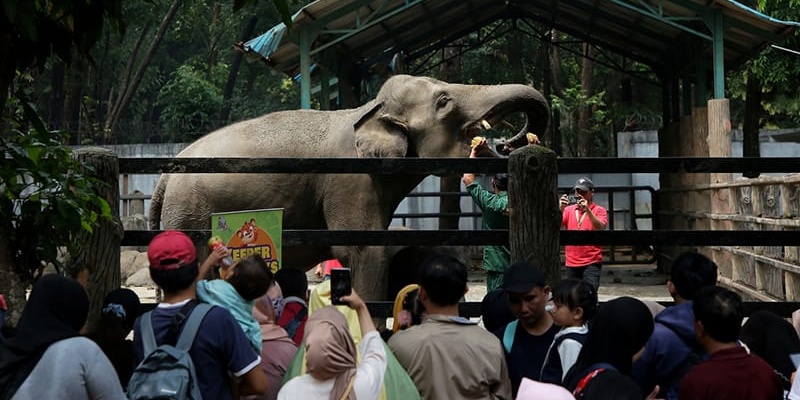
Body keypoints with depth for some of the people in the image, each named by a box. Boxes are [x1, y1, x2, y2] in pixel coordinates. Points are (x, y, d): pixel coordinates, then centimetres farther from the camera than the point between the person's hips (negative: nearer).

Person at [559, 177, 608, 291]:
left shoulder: (599, 210, 1)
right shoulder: (568, 210, 11)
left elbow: (600, 228, -16)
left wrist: (587, 210, -27)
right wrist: (561, 209, -18)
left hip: (591, 263, -4)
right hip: (571, 263, 4)